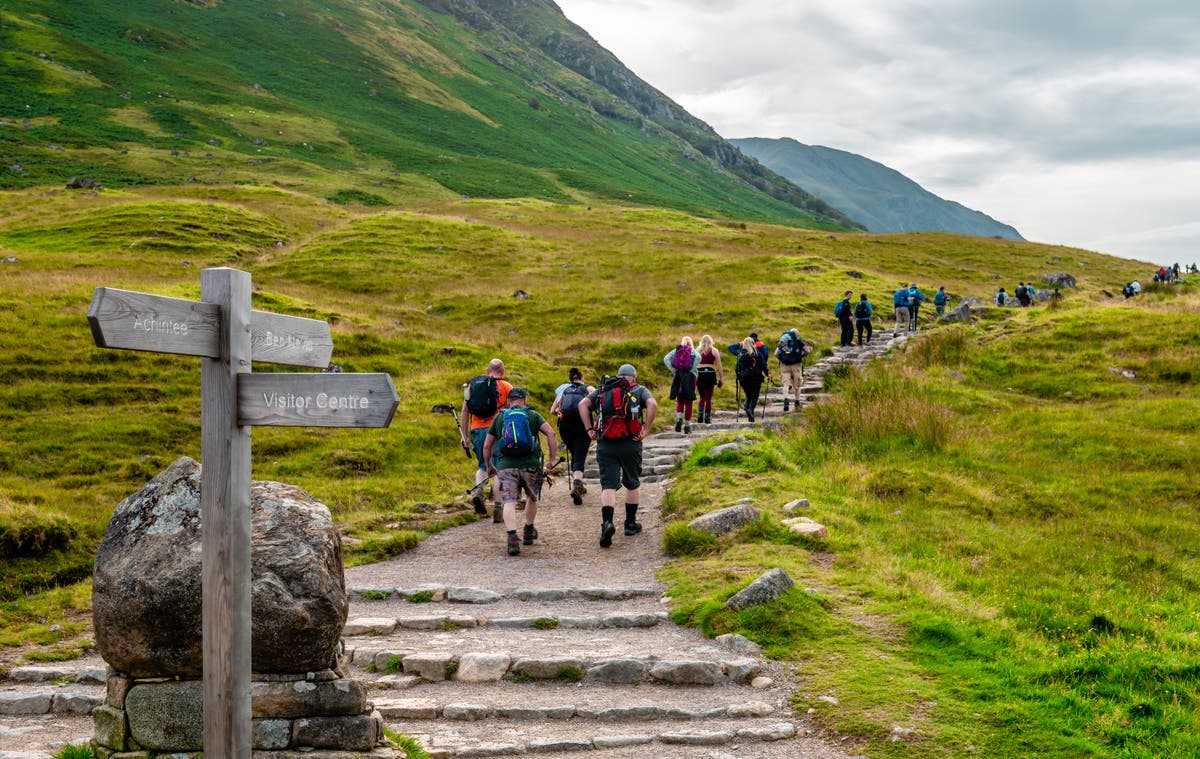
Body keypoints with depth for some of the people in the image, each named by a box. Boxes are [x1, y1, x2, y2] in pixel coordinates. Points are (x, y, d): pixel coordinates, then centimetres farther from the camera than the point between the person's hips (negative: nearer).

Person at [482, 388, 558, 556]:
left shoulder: (499, 417, 15)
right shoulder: (533, 415, 11)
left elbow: (487, 445, 13)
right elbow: (551, 434, -4)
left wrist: (489, 466, 26)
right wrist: (552, 460, -1)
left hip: (505, 466, 0)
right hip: (530, 465, 0)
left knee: (509, 502, -5)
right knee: (532, 498, 24)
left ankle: (512, 537, -24)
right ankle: (528, 533, 36)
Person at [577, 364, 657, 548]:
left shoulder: (603, 390, 15)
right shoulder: (640, 390, 8)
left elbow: (583, 404, 3)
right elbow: (652, 404, -13)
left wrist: (589, 429, 1)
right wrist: (645, 430, -10)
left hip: (605, 444, 1)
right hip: (630, 444, -1)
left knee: (608, 486, -2)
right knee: (633, 484, 17)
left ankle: (607, 523, -22)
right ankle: (630, 524, 25)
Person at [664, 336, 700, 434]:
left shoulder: (676, 350, 9)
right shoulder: (693, 351, 4)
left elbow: (666, 359, -5)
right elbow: (698, 358, -18)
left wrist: (674, 370, -2)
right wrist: (693, 370, -9)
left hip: (678, 376, 1)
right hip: (690, 376, -1)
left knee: (679, 401, 13)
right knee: (688, 402, 6)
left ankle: (679, 418, -14)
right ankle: (687, 425, 6)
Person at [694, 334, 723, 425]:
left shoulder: (697, 350, 10)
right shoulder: (714, 351, 4)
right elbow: (719, 365, -1)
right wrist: (721, 378, 2)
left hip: (699, 374, 2)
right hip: (710, 373, -2)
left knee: (702, 397, 17)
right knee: (708, 398, 4)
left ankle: (700, 417, 4)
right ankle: (707, 419, 4)